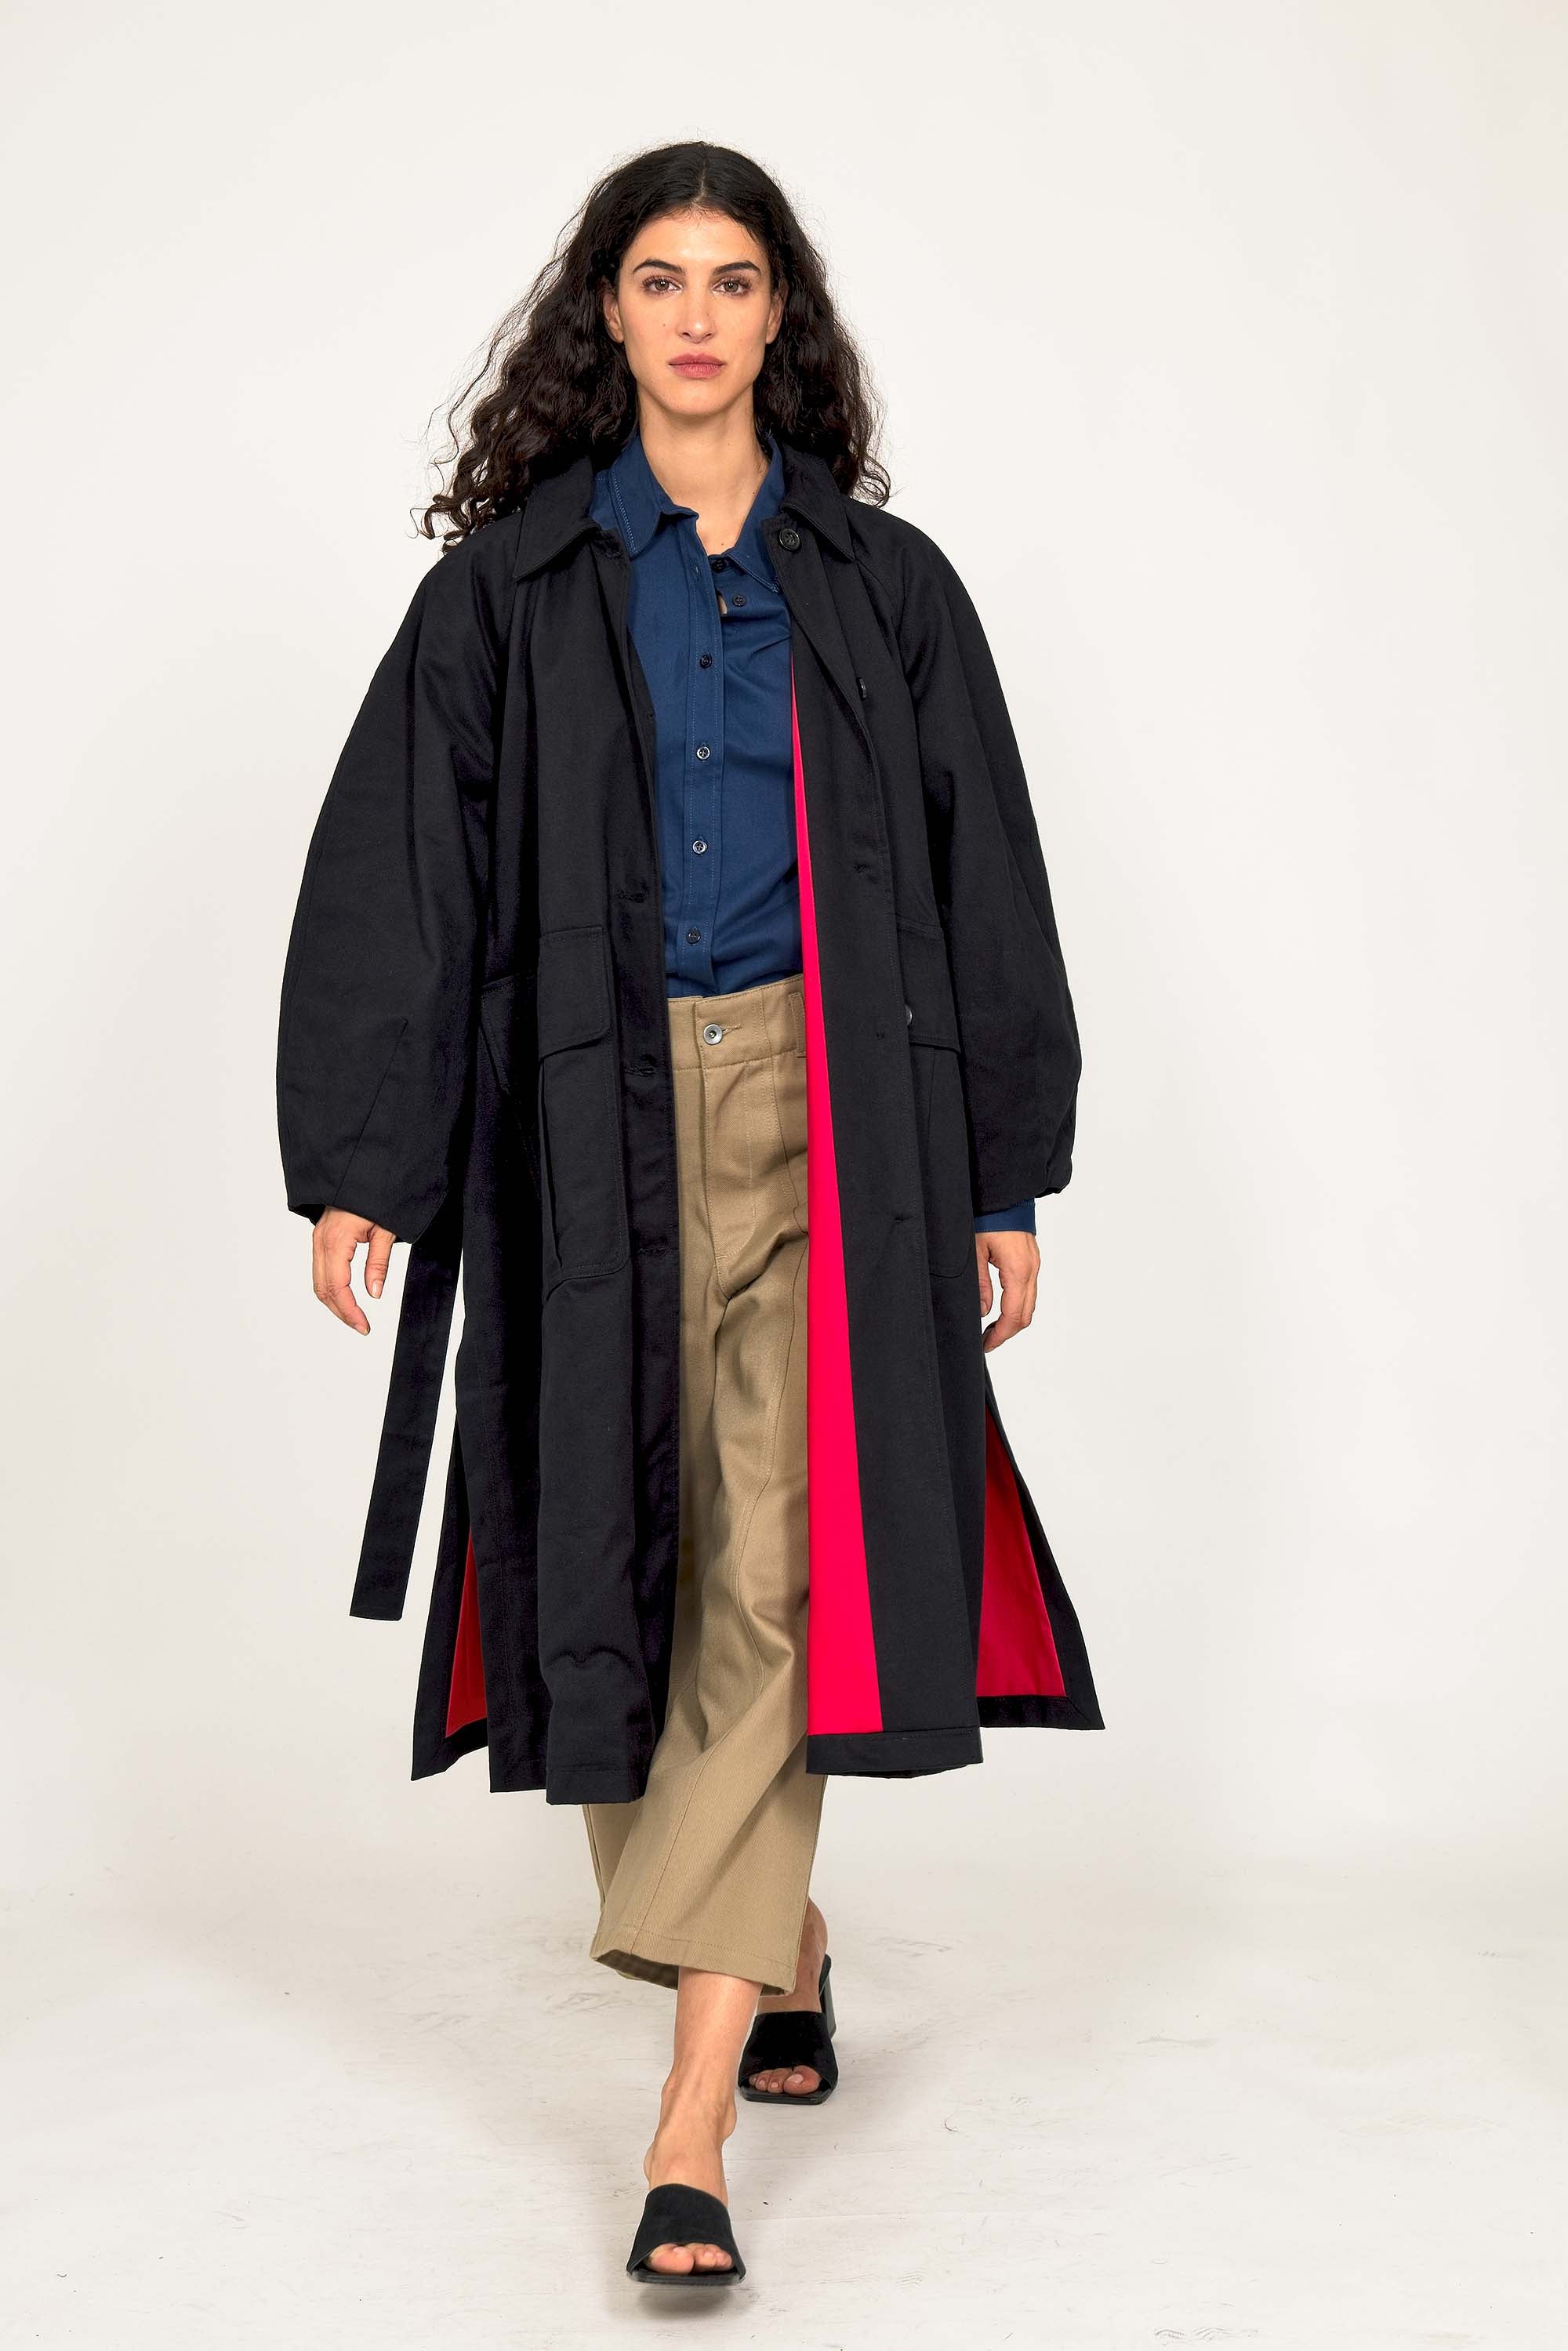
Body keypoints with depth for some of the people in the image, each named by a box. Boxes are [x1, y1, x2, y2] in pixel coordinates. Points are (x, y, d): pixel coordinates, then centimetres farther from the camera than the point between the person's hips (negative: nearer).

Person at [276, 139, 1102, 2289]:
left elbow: (984, 890, 9)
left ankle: (694, 2111, -7)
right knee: (628, 1558, 7)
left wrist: (1010, 1180, 5)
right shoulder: (512, 584, 6)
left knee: (773, 1583, -9)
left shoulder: (881, 584, 8)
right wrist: (355, 1164, -6)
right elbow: (396, 876, 2)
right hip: (593, 1126, 1)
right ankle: (783, 1957, 32)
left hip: (825, 1121, -1)